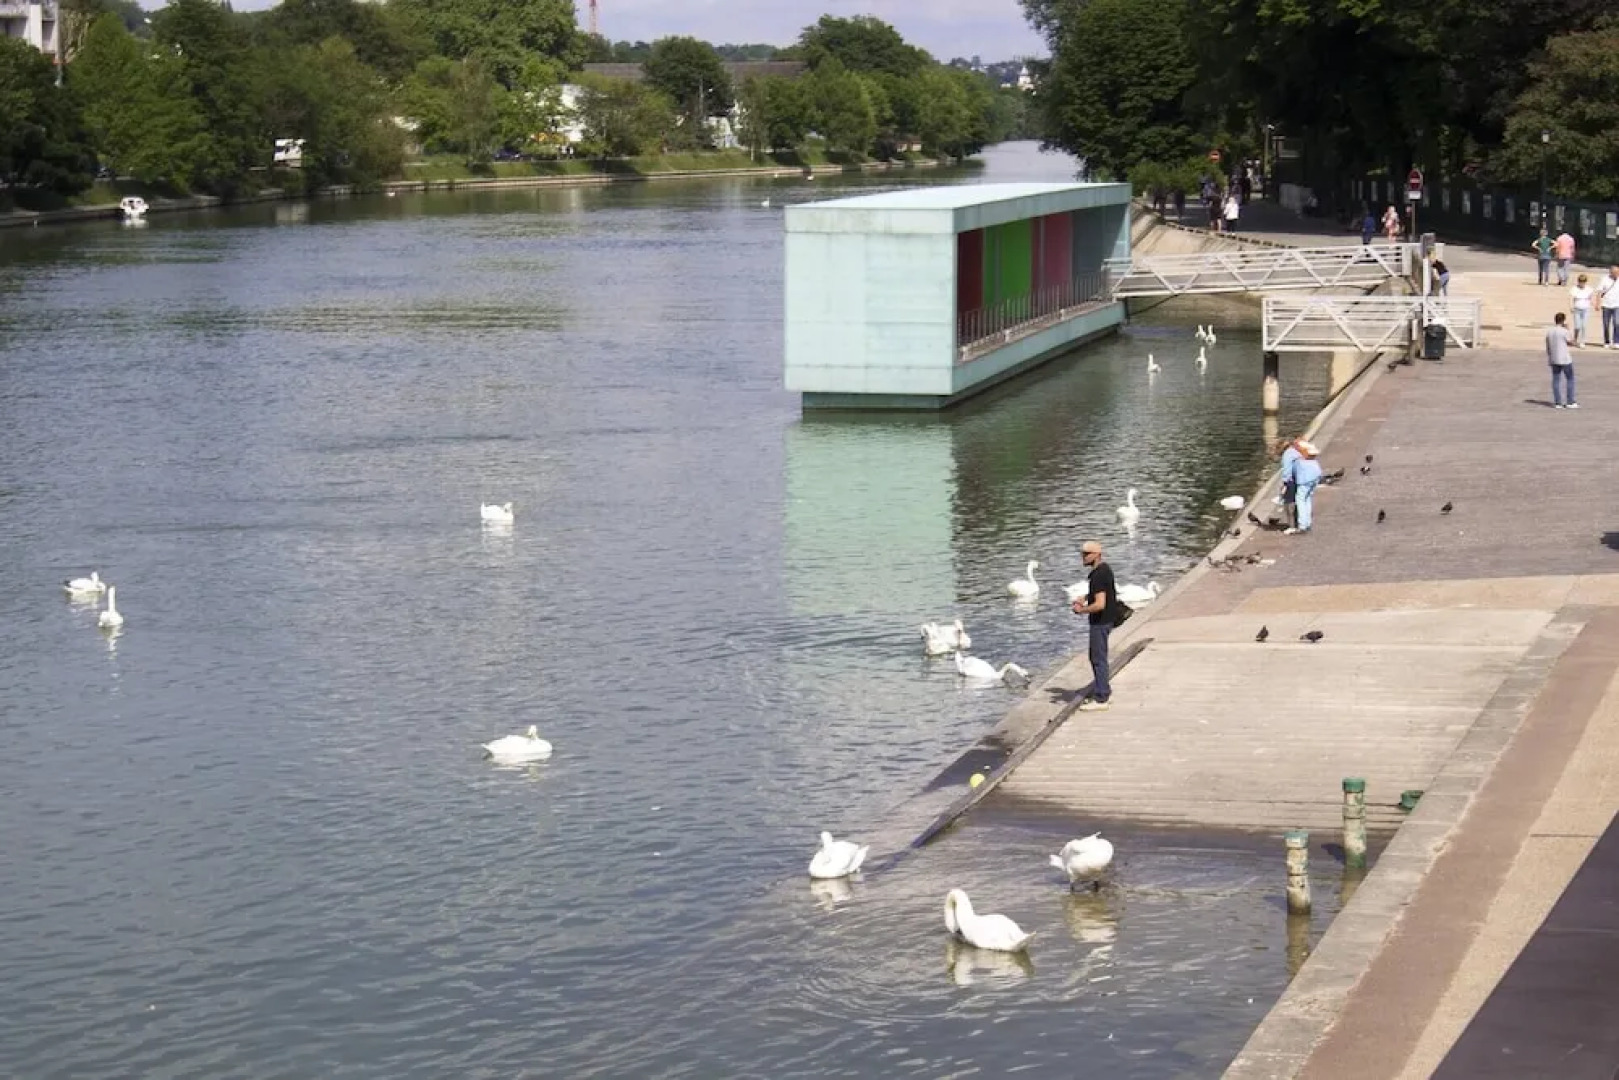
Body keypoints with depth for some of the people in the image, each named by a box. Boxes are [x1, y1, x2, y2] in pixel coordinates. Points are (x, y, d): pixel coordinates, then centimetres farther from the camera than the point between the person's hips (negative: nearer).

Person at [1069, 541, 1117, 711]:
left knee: (1098, 659, -4)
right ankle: (1104, 690, 30)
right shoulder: (1105, 568, 8)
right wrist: (1085, 598, 13)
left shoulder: (1098, 576, -24)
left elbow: (1100, 604, -29)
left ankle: (1100, 699, 1)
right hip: (1106, 619, 10)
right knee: (1097, 657, 20)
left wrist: (1082, 610, -14)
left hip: (1101, 622, -10)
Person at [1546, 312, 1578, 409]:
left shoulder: (1549, 332, 4)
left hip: (1553, 360, 5)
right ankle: (1570, 402, 5)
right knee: (1570, 379, 6)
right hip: (1565, 359, -5)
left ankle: (1557, 403, 5)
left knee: (1556, 380, 6)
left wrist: (1549, 358, 18)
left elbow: (1547, 347, 8)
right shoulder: (1564, 332, -13)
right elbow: (1569, 342, 3)